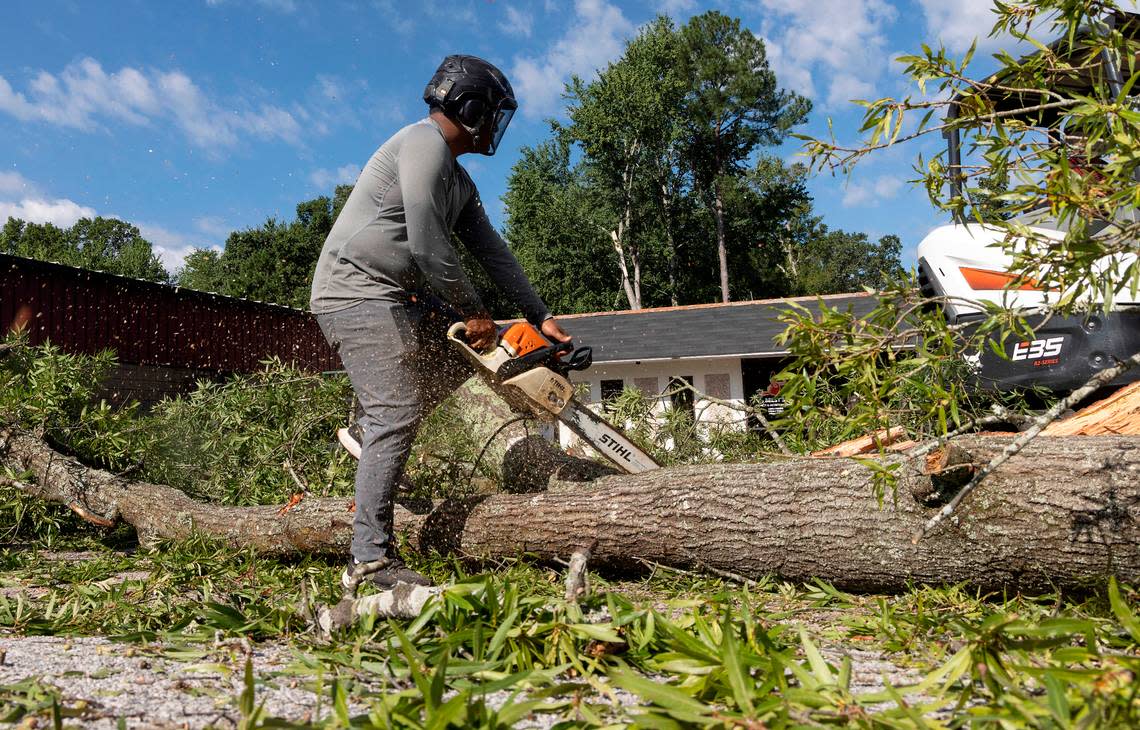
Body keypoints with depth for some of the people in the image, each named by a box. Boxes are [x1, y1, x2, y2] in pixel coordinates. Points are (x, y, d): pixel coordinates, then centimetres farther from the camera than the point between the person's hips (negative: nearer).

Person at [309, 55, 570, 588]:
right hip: (356, 291, -10)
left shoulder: (458, 180, 19)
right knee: (399, 412, -15)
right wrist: (474, 312, -11)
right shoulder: (425, 143, -11)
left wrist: (541, 317, 10)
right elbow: (427, 246, -20)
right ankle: (371, 558, -11)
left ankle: (372, 426, 11)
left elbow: (491, 251, 16)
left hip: (396, 296, 10)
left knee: (466, 348, 15)